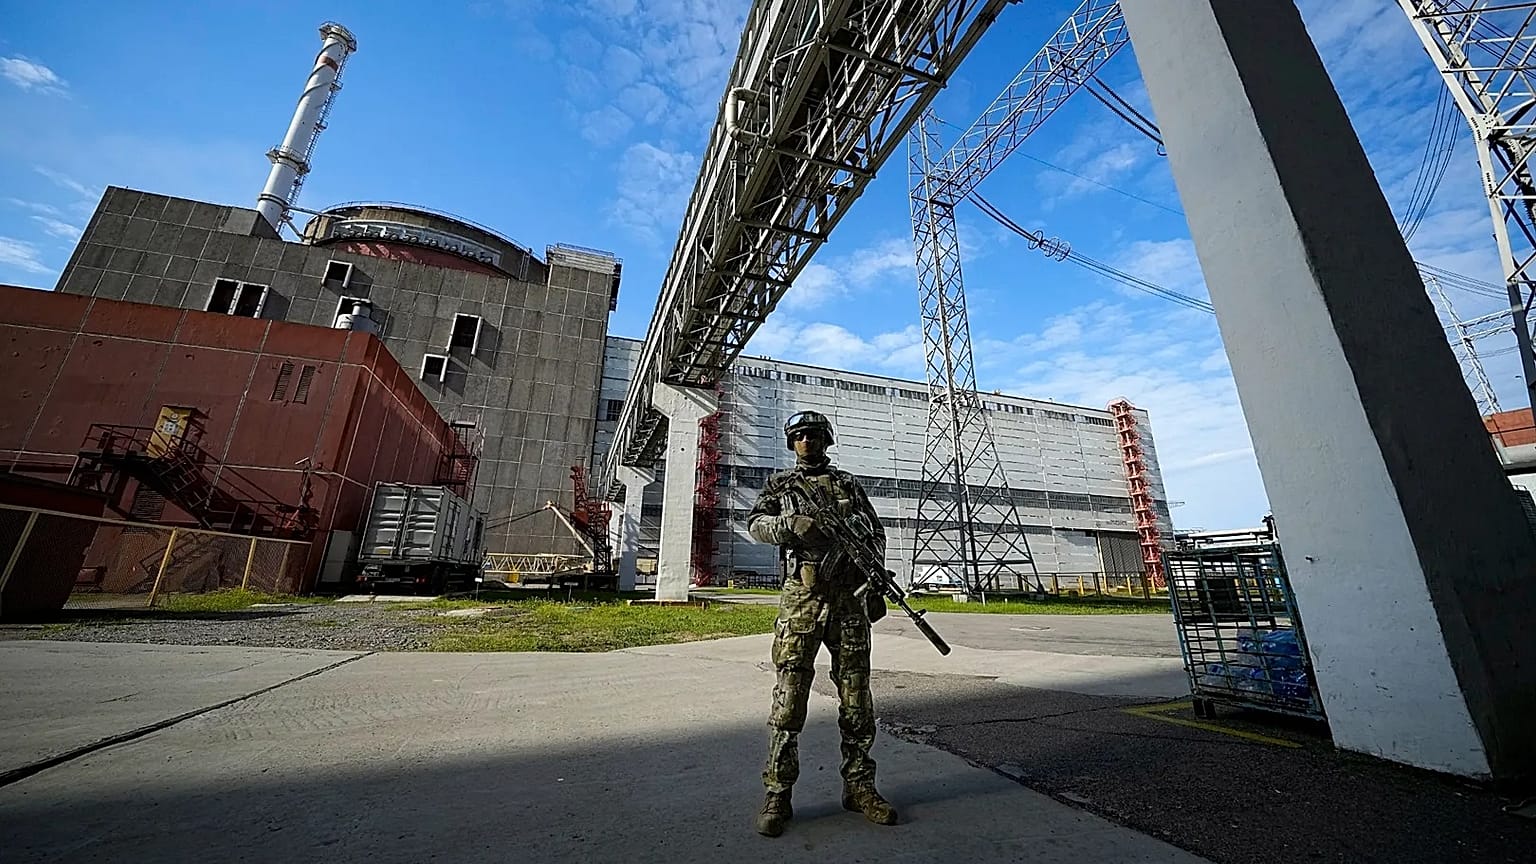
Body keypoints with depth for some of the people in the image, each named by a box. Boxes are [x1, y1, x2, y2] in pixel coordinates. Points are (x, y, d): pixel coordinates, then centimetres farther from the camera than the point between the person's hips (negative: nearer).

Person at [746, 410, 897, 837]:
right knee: (789, 698, 1)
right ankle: (777, 794, 13)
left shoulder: (849, 484, 15)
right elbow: (756, 523, 0)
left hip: (849, 598, 2)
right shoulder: (779, 484, 12)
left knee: (857, 698, 9)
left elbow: (876, 533, 15)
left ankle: (859, 786, 24)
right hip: (801, 597, -2)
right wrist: (792, 524, -20)